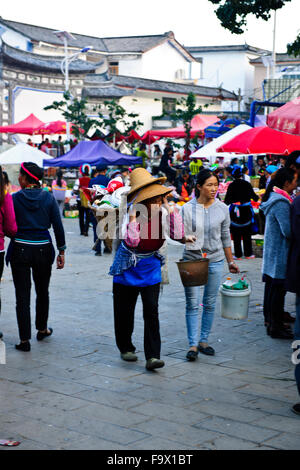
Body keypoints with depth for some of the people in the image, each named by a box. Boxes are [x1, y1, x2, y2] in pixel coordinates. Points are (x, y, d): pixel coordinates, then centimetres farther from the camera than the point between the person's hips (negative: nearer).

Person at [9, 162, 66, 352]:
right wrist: (61, 252, 4)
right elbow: (58, 226, -2)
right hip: (43, 250, 2)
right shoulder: (48, 198, -2)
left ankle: (25, 339, 2)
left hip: (20, 250, -2)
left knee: (23, 295, 2)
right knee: (43, 292, 20)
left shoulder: (14, 199, -8)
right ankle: (42, 329, 36)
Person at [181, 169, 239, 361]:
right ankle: (193, 344, 2)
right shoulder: (188, 208, -5)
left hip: (215, 260, 2)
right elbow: (186, 237, -4)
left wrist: (231, 261, 14)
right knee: (192, 303, -4)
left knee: (210, 303, 8)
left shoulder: (222, 208, 2)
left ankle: (204, 341, 20)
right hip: (192, 259, -2)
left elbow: (226, 237, 10)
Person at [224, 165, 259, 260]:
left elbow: (227, 200, -7)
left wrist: (223, 202, 14)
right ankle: (248, 253, 14)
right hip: (246, 210, 2)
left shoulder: (232, 185, -9)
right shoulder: (247, 184, -4)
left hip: (235, 211, -2)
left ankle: (238, 254, 6)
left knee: (236, 234, 5)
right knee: (247, 234, 11)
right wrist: (258, 198, 29)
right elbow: (253, 196, 7)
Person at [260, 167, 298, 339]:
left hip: (272, 252, 11)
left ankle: (269, 319, 32)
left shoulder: (274, 198, 11)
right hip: (280, 254, -11)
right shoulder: (281, 203, -22)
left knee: (272, 285, 19)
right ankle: (276, 326, 2)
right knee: (278, 288, -4)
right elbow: (288, 231, -25)